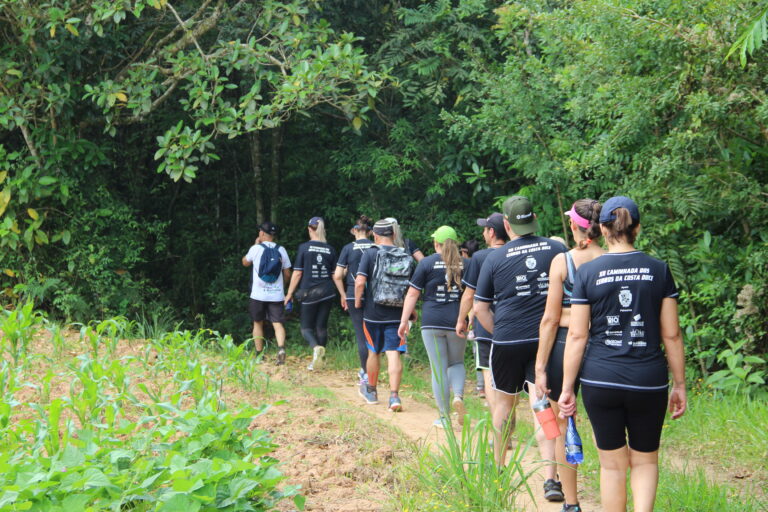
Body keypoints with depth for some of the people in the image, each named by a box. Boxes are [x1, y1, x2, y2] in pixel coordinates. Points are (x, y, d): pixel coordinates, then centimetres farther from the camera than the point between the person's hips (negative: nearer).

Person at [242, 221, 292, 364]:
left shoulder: (256, 248, -4)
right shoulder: (281, 250, 4)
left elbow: (245, 262, 16)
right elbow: (287, 274, 8)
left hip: (258, 294, -1)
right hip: (277, 295, 1)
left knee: (258, 324, 13)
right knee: (278, 323, -1)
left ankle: (259, 354, 15)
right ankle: (281, 348, -26)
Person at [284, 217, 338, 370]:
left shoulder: (304, 248, -6)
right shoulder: (330, 250, 3)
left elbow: (297, 273, -5)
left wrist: (289, 293, 3)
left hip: (309, 293, -3)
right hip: (327, 293, 3)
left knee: (306, 327, 6)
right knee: (321, 327, 12)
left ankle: (316, 347, -24)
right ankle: (316, 361, 14)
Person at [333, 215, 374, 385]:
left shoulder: (348, 248, -4)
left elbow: (337, 276, -6)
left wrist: (343, 295, 6)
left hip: (354, 296, -1)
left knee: (361, 334, 5)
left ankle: (367, 375, 5)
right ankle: (364, 369, 21)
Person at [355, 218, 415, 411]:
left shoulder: (371, 254, -7)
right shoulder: (407, 257, 3)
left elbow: (360, 282, -14)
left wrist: (357, 302, 2)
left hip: (373, 313, -1)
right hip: (397, 315, 1)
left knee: (373, 352, 15)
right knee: (394, 354, -2)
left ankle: (371, 391, 33)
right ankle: (394, 395, -13)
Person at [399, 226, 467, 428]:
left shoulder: (427, 263, 0)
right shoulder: (465, 264, 6)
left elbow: (413, 293, -1)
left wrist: (404, 320, 3)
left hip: (432, 322, -2)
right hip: (458, 322, 2)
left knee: (439, 369, 4)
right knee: (457, 363, 19)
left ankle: (444, 417, 6)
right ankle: (458, 395, -10)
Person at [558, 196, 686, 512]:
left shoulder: (588, 272, -2)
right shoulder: (659, 270, 1)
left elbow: (577, 335, -3)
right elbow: (671, 334, 2)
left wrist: (567, 388, 3)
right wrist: (679, 385, 11)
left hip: (601, 380, 0)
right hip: (649, 380, 1)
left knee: (612, 463, 12)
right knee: (645, 460, 16)